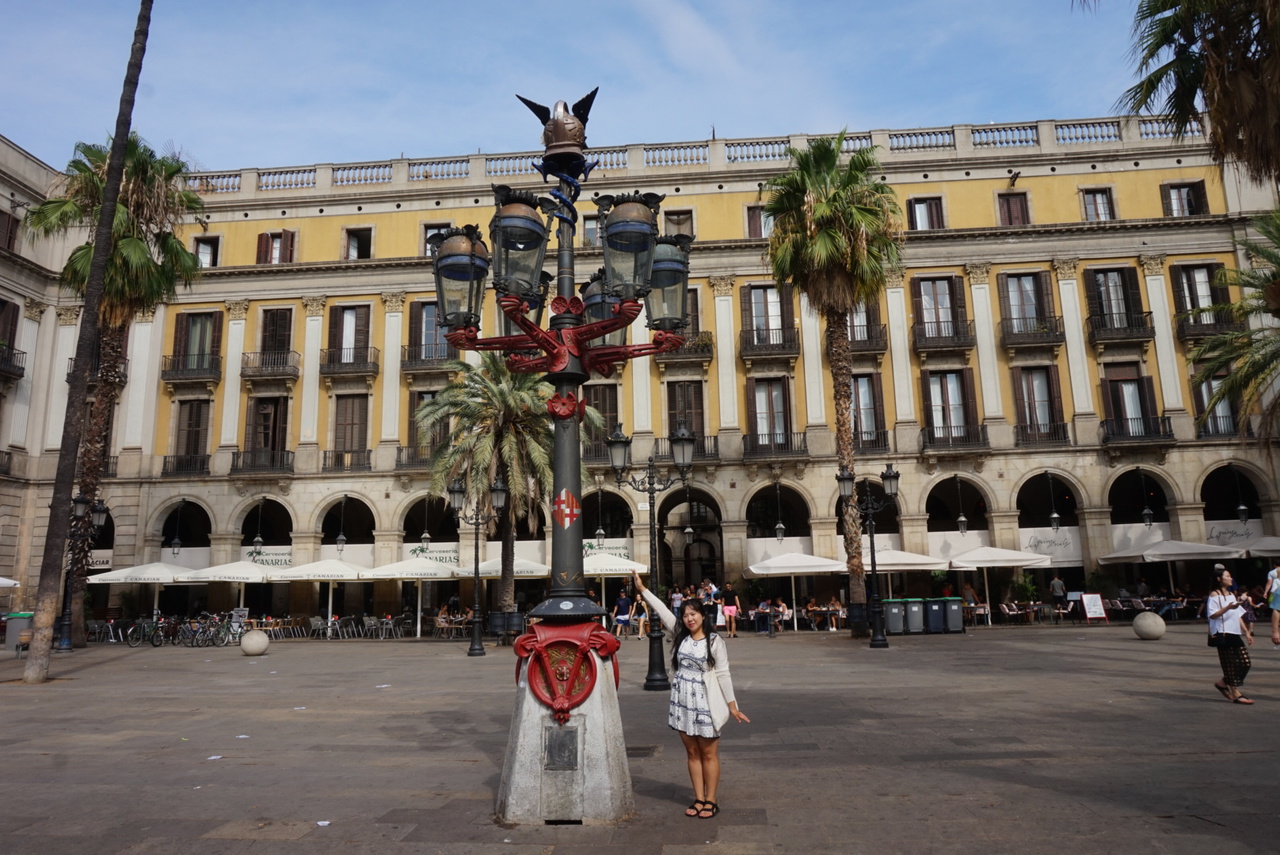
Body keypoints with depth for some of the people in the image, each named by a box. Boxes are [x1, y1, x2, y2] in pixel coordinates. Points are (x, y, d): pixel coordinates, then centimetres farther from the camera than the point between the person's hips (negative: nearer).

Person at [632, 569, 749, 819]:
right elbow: (662, 611, 3)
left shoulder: (715, 641, -8)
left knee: (708, 754, 5)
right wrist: (642, 589, 1)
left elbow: (723, 674, -7)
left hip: (706, 703, -5)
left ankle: (710, 801, 15)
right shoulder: (680, 636, 5)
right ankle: (699, 799, 22)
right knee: (692, 753, 12)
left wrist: (732, 704, -9)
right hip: (682, 702, 5)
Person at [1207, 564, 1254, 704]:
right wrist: (1228, 608, -26)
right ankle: (1236, 694, 1)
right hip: (1223, 634, -8)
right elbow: (1212, 615, -16)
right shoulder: (1214, 595, -7)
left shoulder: (1231, 595, 18)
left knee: (1245, 663, 4)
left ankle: (1222, 683, 19)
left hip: (1235, 633, 8)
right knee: (1230, 664, -4)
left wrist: (1247, 632, 15)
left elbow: (1238, 616, 19)